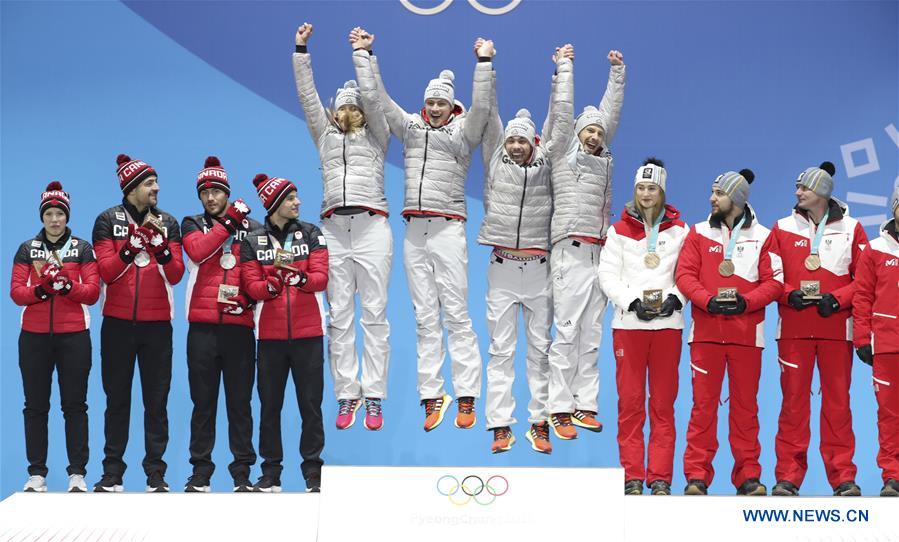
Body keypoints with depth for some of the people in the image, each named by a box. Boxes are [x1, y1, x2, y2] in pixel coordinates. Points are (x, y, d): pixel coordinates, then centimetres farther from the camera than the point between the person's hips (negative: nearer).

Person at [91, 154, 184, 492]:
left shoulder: (168, 223, 6)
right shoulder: (108, 220, 1)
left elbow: (176, 275, -1)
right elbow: (106, 271, -8)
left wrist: (162, 248, -19)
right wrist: (131, 246, -23)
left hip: (157, 324, 1)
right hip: (118, 322, -1)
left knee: (156, 400, 3)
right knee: (117, 398, 5)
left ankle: (156, 473, 8)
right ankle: (112, 473, 11)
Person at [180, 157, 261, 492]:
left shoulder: (251, 228, 11)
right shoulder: (192, 225, 11)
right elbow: (197, 251, -10)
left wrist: (251, 296, -10)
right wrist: (228, 222, -11)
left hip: (239, 326, 0)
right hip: (202, 326, 0)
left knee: (240, 401, 2)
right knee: (203, 401, 3)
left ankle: (243, 472, 7)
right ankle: (200, 472, 8)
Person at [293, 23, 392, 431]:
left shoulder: (376, 137, 14)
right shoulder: (325, 137, 21)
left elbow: (372, 98, 1)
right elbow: (308, 97, 14)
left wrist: (362, 54, 2)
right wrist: (301, 50, 9)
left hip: (371, 226, -3)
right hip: (334, 229, 3)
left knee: (374, 314, -4)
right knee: (339, 317, 0)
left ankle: (374, 397, -5)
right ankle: (346, 394, 2)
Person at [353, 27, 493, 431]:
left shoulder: (463, 132, 3)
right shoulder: (410, 126, 14)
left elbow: (480, 107, -15)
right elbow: (374, 95, 12)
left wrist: (484, 63, -21)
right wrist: (363, 53, 8)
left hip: (447, 228, -4)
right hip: (414, 231, 4)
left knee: (456, 313, -6)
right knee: (425, 317, 4)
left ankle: (466, 398, -5)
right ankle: (432, 398, 5)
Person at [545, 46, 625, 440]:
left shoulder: (602, 159, 19)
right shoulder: (564, 153, 5)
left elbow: (612, 112, 24)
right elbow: (562, 109, 2)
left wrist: (616, 73, 27)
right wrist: (564, 66, 8)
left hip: (599, 254, 6)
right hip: (571, 252, -6)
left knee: (591, 335, 4)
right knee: (567, 333, -8)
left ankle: (585, 405, 6)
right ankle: (560, 409, -8)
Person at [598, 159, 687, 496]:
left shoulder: (679, 230, 9)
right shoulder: (619, 231, 9)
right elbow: (608, 276, 3)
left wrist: (675, 298, -12)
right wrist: (632, 302, -11)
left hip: (667, 323, 0)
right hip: (628, 323, 0)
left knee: (663, 403, 1)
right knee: (630, 402, -1)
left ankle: (660, 478, 4)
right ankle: (632, 477, 3)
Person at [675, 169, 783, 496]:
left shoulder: (762, 236, 7)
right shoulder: (699, 233, 10)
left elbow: (774, 282, 1)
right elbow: (684, 275, 1)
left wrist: (745, 302, -14)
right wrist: (708, 300, -15)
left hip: (747, 333, 0)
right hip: (706, 331, 0)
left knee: (745, 405, 4)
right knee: (703, 403, -1)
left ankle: (748, 476, 10)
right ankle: (697, 475, 1)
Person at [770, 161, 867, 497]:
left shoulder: (851, 229, 7)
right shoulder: (783, 228, 9)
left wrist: (837, 299, -11)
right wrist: (789, 294, -11)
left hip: (836, 327, 0)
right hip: (794, 327, 1)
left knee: (837, 401, 1)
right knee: (793, 400, 0)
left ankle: (843, 477, 6)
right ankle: (788, 476, 4)